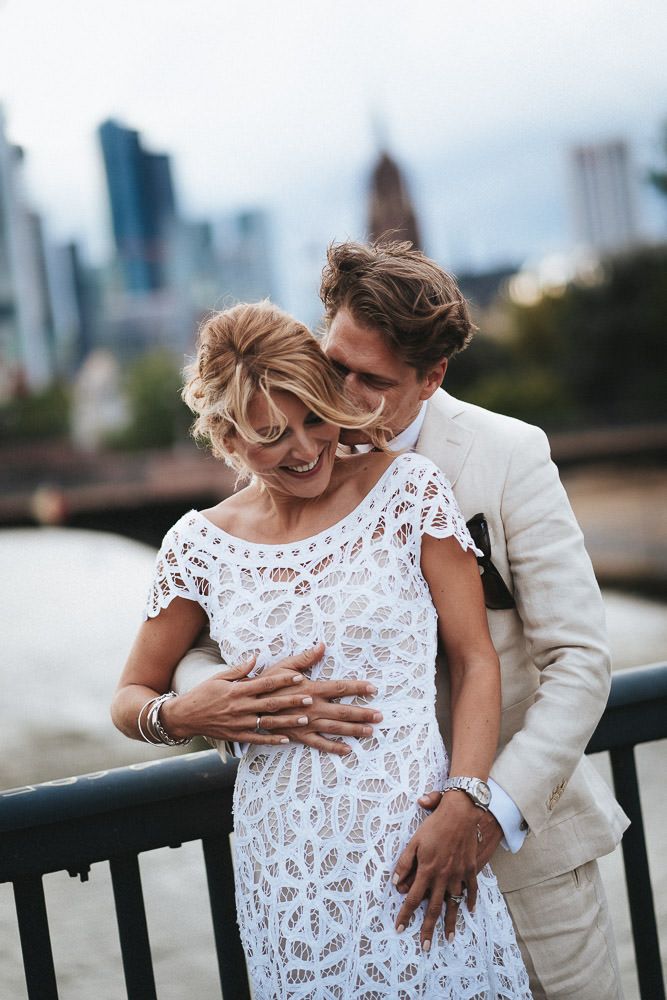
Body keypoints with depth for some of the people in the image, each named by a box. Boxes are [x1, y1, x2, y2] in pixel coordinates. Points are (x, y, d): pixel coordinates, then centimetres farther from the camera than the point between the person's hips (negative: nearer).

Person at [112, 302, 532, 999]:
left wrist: (462, 808, -14)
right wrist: (179, 715, -12)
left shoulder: (409, 489, -3)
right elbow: (128, 698, 11)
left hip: (417, 840, -1)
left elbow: (475, 659, -3)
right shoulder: (201, 544, 1)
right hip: (288, 869, 2)